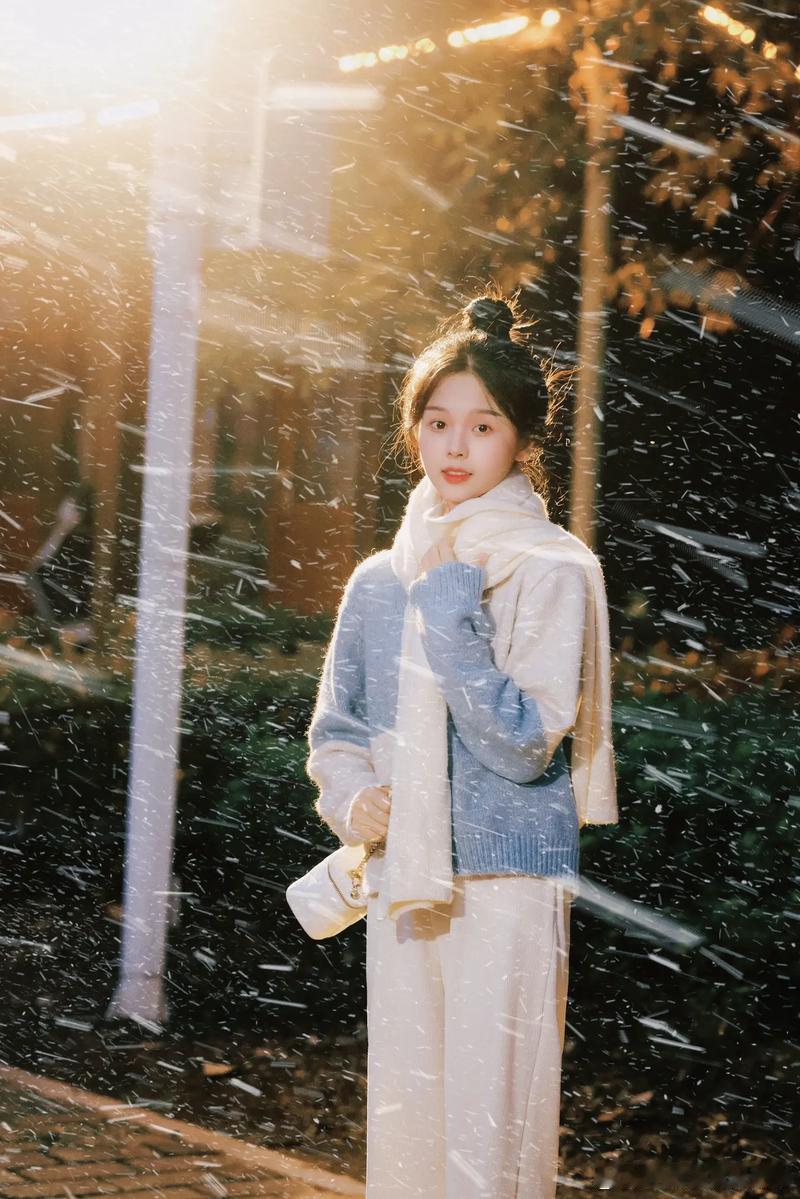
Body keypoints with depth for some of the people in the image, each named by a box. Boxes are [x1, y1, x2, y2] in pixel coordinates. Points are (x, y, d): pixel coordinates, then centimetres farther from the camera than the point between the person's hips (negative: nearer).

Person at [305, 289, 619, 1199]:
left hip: (509, 881, -5)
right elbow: (336, 730, 19)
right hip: (401, 885, 5)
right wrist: (354, 800, -2)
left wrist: (451, 611, -15)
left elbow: (525, 742, -12)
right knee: (401, 1122, 9)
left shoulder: (552, 571, -4)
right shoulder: (379, 581, 12)